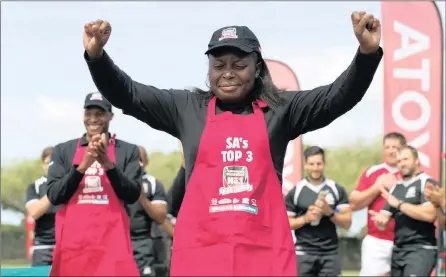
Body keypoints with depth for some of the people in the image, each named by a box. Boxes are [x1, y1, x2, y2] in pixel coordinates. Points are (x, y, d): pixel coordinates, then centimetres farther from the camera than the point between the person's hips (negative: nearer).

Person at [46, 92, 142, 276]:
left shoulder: (128, 151, 8)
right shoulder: (63, 151, 10)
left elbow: (132, 195, -1)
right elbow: (54, 196, 1)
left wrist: (108, 164, -14)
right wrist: (82, 166, -12)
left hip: (112, 239, -1)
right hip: (73, 239, 1)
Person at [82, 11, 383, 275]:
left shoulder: (280, 109, 9)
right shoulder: (187, 108, 12)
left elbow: (338, 97, 0)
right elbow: (126, 94, 11)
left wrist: (368, 53, -18)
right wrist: (96, 56, -7)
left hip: (265, 250, 0)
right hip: (200, 249, 0)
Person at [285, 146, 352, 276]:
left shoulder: (337, 190, 6)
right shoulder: (295, 192, 2)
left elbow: (347, 223, 3)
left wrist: (329, 212, -14)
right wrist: (305, 218, -14)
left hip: (330, 253, 1)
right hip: (304, 253, -1)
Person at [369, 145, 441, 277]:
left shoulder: (427, 183, -5)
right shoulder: (396, 188, 17)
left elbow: (429, 214, -20)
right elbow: (385, 220, 17)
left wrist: (398, 204, -14)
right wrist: (380, 220, -9)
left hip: (421, 249, -7)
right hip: (398, 250, 7)